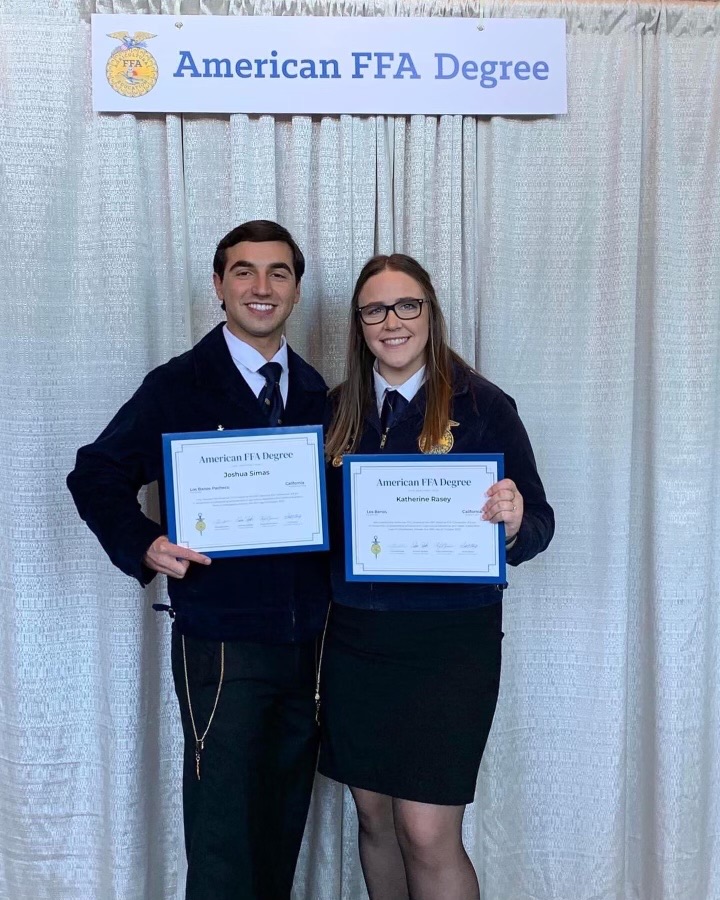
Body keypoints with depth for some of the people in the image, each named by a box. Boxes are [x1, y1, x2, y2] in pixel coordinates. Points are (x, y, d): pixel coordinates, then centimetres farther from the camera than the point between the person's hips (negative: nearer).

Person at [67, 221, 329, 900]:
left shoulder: (316, 392, 10)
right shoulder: (178, 385, -3)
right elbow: (96, 476, -2)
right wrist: (144, 546, -18)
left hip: (307, 642, 5)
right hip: (220, 646, -4)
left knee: (285, 831, 16)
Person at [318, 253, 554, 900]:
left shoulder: (482, 405, -5)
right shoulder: (338, 409, 7)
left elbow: (537, 525, -5)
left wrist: (514, 523, -25)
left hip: (450, 639, -4)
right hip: (354, 635, 4)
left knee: (428, 834, -2)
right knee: (374, 816, 16)